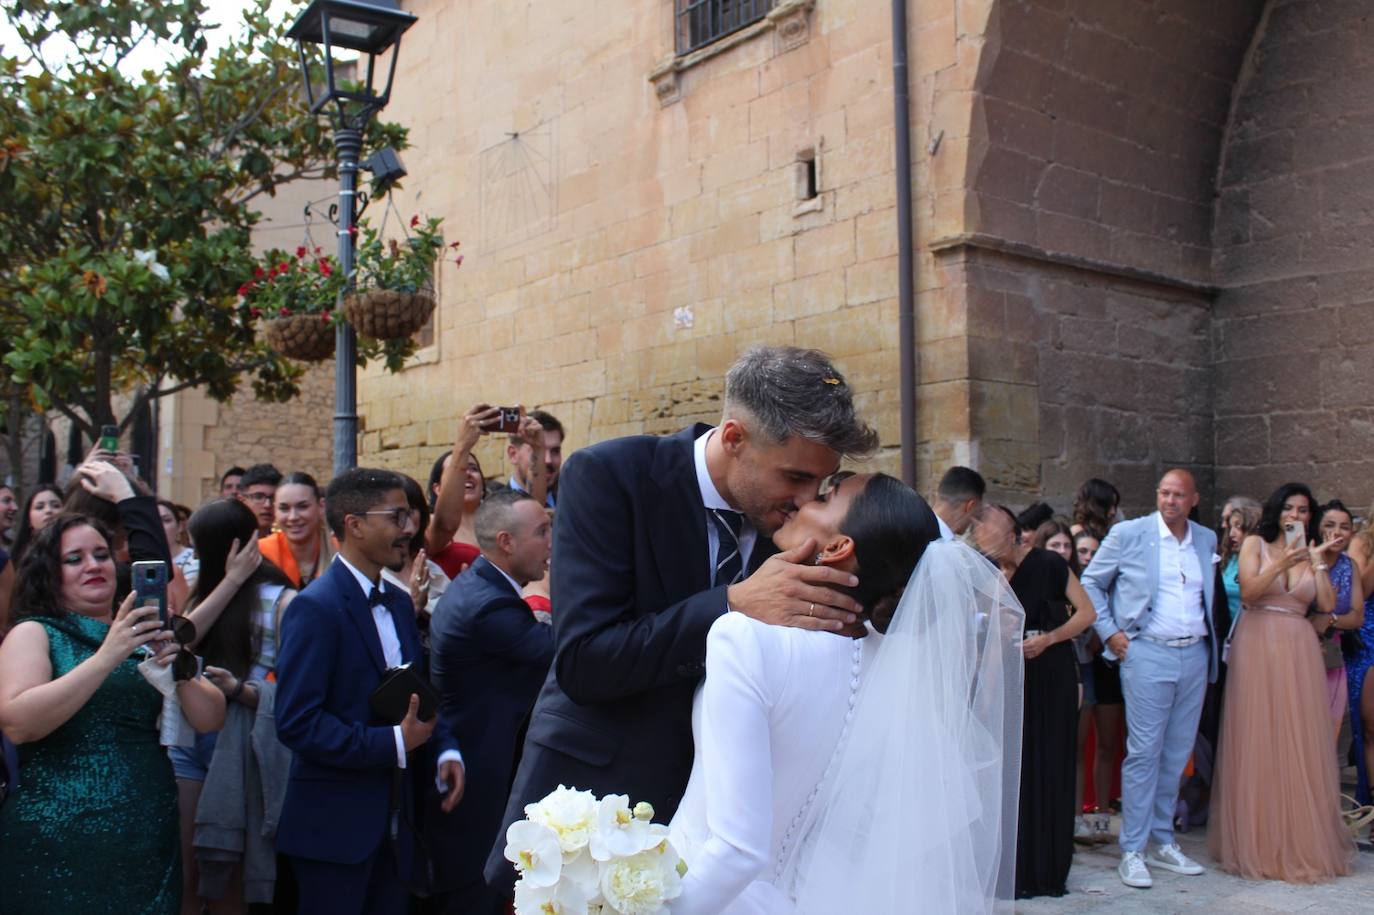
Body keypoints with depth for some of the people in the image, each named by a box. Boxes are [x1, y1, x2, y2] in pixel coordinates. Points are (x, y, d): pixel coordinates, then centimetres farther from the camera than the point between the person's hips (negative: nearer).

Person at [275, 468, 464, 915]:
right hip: (335, 825, -7)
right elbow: (297, 723, -22)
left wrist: (446, 748, -1)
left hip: (393, 819, 8)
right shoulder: (316, 607, -16)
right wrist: (393, 743, -22)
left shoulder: (399, 602, 10)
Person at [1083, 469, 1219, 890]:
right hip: (1147, 654, -5)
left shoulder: (1207, 540, 10)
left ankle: (1163, 842, 21)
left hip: (1195, 655, 5)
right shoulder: (1128, 534, -3)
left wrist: (1212, 637, 10)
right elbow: (1090, 583, 3)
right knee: (1144, 753, -5)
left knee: (1177, 754, 10)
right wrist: (1109, 633, -4)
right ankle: (1132, 851, 1)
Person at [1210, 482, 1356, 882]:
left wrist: (1319, 564, -4)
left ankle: (1302, 844, 13)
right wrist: (1282, 564, -19)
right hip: (1257, 647, -2)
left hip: (1299, 651, 3)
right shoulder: (1255, 545, 5)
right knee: (1256, 746, 0)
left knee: (1301, 747, 2)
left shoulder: (1312, 552, 13)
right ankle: (1257, 844, 8)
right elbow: (1248, 593, -9)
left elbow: (1327, 605, 1)